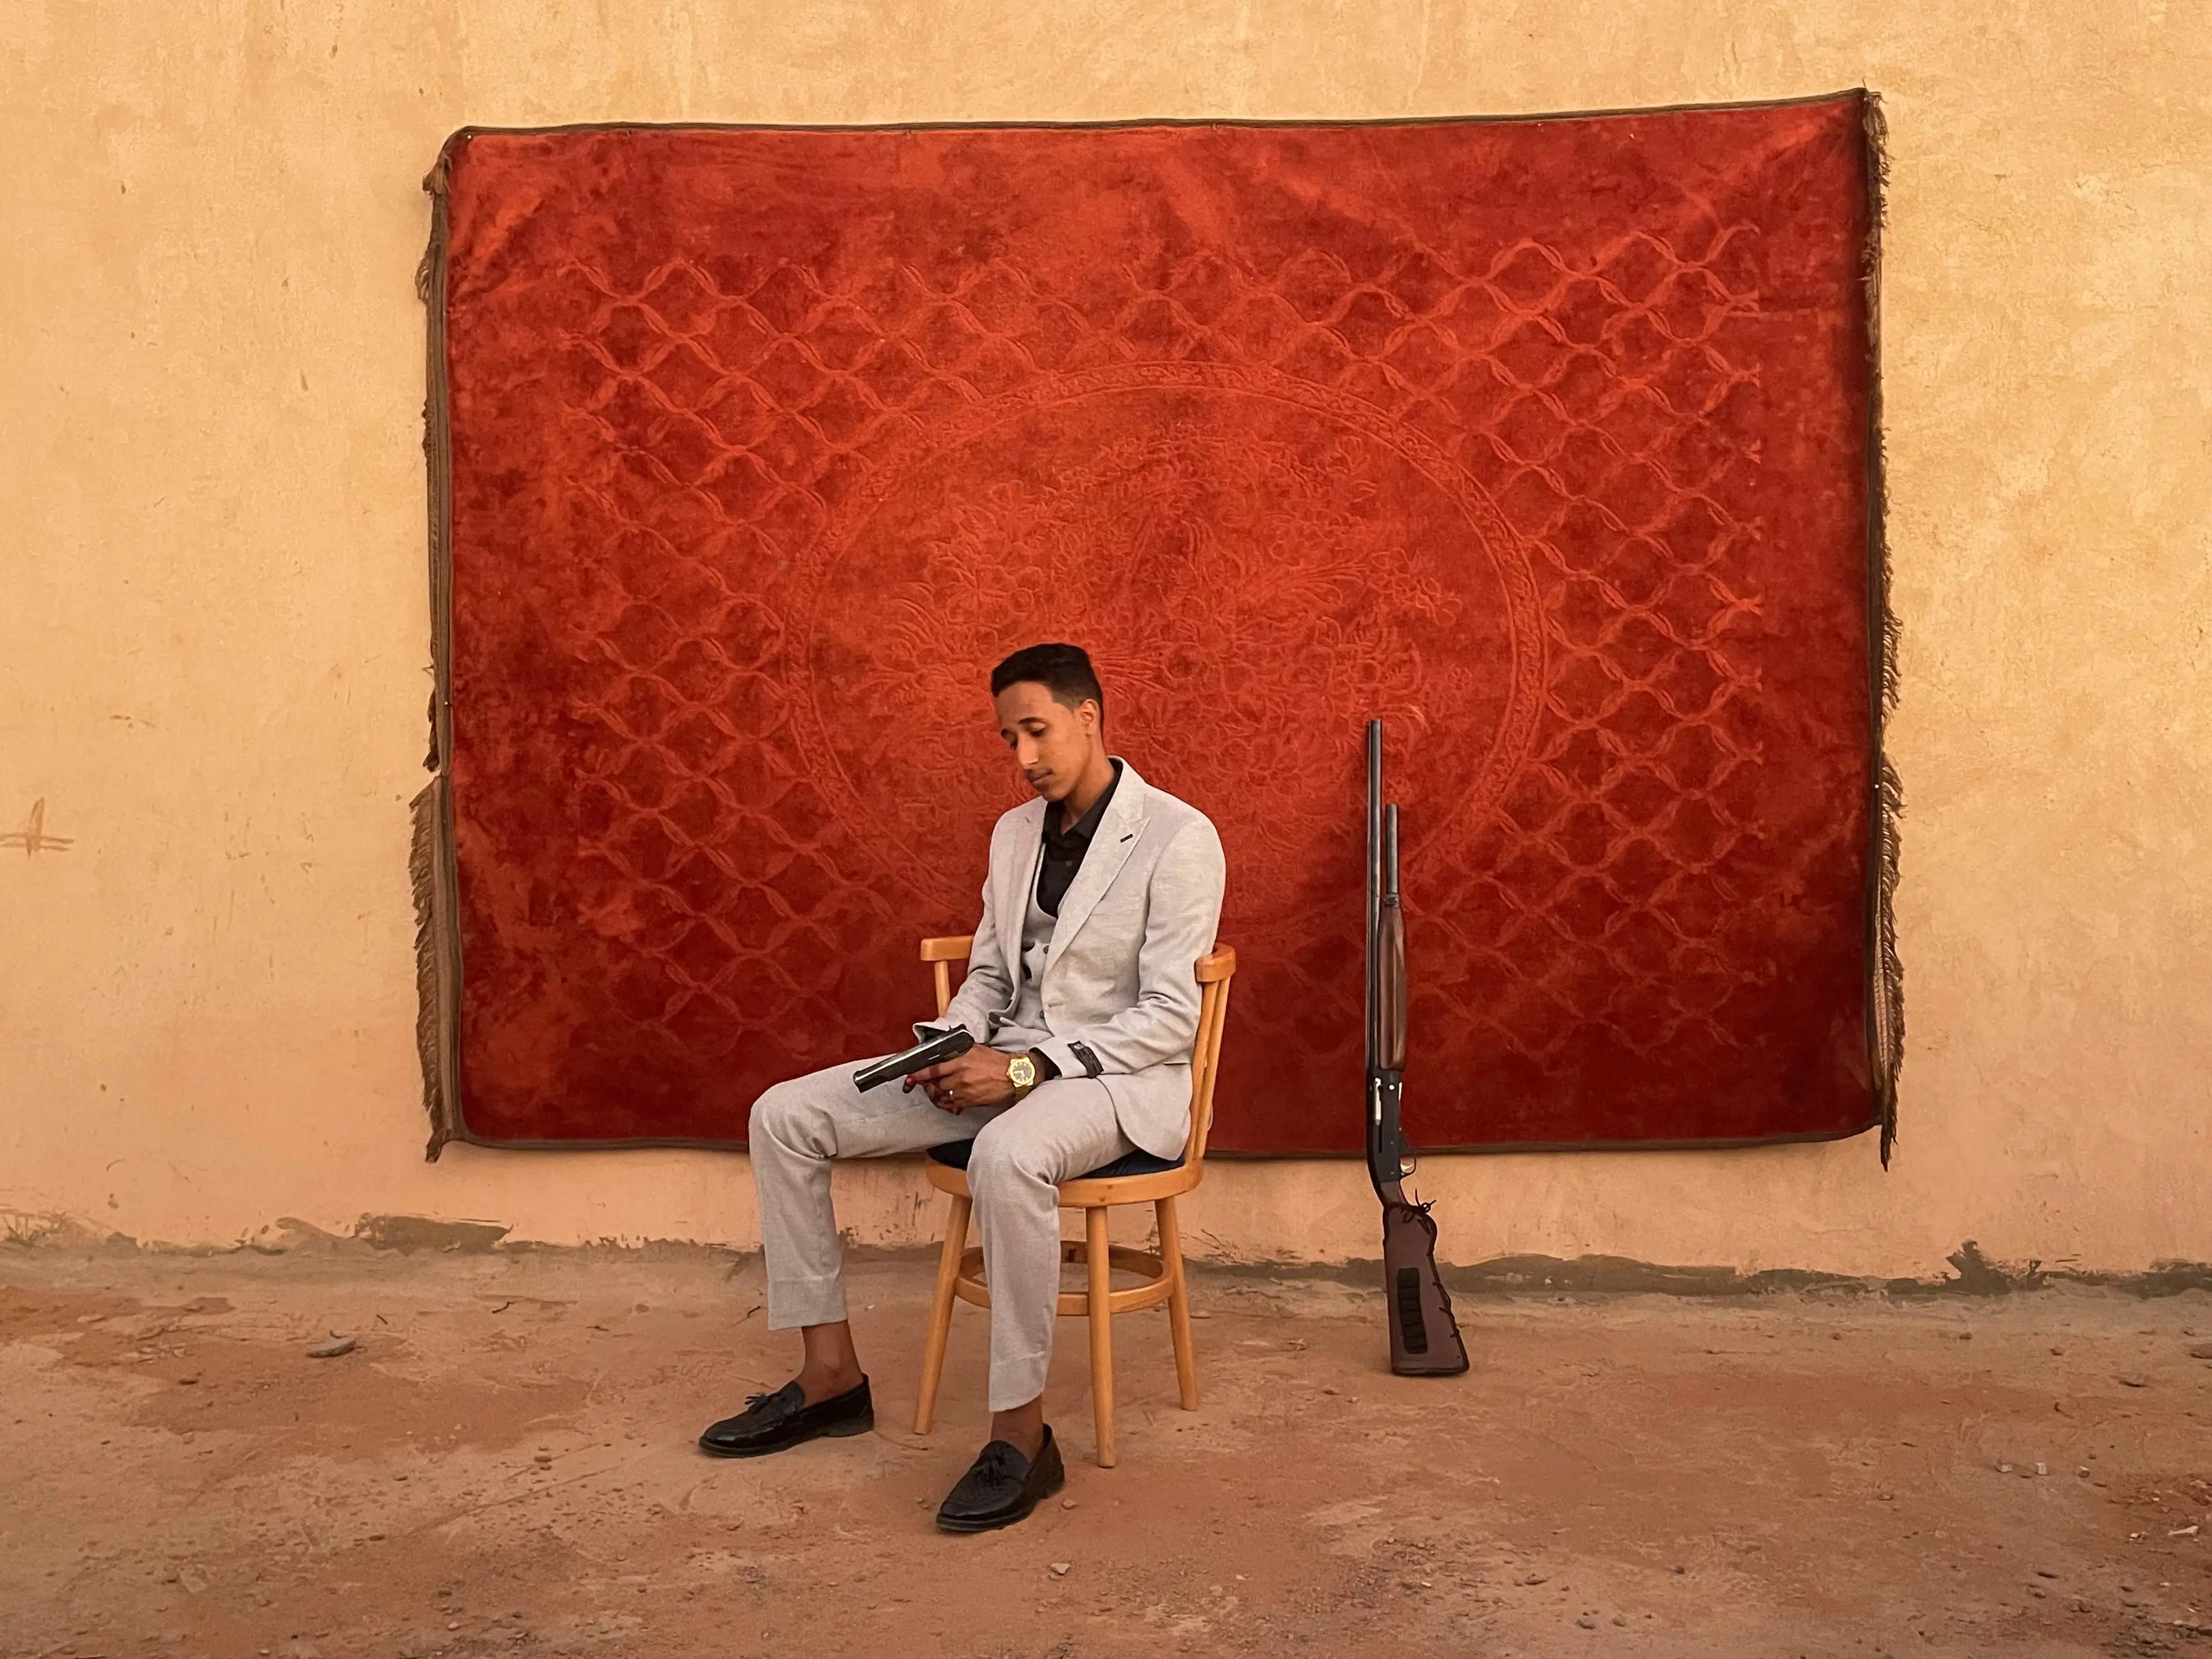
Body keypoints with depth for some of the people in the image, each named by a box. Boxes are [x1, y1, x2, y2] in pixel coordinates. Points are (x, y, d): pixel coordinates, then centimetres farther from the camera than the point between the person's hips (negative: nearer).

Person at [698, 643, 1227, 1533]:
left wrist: (1026, 1067, -23)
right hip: (1007, 1062, 8)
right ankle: (830, 1374, 4)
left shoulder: (1177, 837, -12)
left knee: (1008, 1156, -42)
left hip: (1120, 1075, -8)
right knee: (785, 1115, -3)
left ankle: (1021, 1434, -26)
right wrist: (953, 1044, -4)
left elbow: (1169, 1019, -16)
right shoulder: (1015, 832, 12)